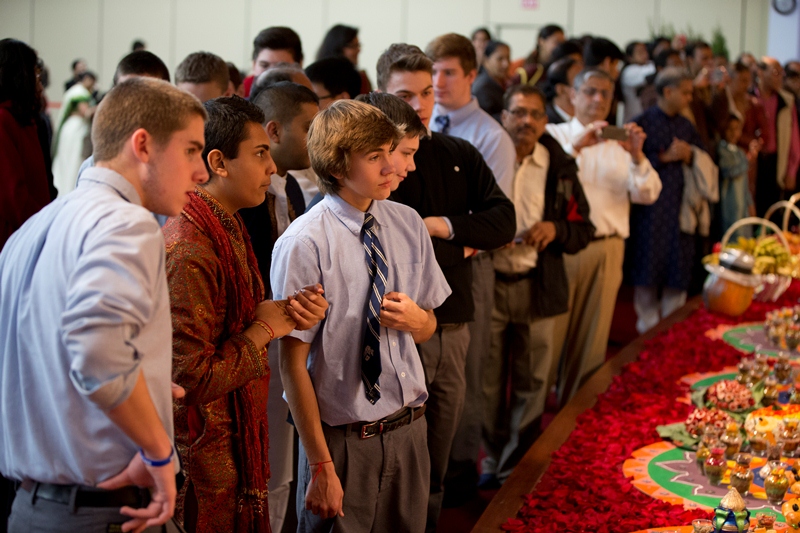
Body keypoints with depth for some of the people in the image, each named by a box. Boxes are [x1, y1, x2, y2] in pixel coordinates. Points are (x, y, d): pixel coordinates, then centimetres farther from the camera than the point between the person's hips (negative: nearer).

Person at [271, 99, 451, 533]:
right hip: (344, 441, -5)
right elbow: (293, 364, -15)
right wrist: (321, 464, -15)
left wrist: (415, 318, -10)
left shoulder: (408, 224, 2)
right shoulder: (305, 244, -17)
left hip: (409, 429, 5)